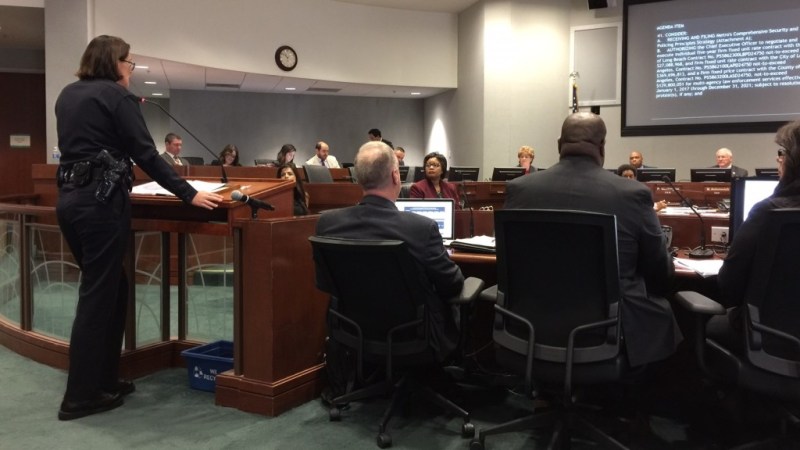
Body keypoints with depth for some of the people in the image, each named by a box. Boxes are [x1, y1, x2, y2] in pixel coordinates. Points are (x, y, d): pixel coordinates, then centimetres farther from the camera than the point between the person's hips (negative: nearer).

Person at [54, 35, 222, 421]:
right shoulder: (116, 96, -7)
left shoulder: (67, 95, 17)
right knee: (98, 294, -2)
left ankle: (103, 379, 24)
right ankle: (80, 396, 6)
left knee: (109, 288, 17)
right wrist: (189, 194, -11)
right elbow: (146, 155, -13)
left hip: (70, 198, 8)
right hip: (101, 202, -8)